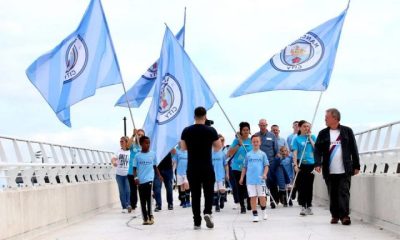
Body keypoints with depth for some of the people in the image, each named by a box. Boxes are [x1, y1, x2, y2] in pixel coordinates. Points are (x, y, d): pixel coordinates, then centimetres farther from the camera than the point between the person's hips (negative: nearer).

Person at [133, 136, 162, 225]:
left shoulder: (153, 154, 5)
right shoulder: (137, 156, 1)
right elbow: (134, 168, 2)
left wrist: (159, 175, 10)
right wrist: (135, 177, -12)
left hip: (149, 179, -1)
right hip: (140, 181, 1)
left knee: (149, 198, -14)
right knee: (143, 200, 7)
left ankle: (150, 216, -5)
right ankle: (145, 218, 14)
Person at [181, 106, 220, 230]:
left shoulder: (186, 131, -1)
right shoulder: (211, 130, -7)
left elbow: (183, 147, 9)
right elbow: (218, 146, 3)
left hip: (192, 168, 2)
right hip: (207, 167, -2)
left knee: (195, 194, 7)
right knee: (209, 192, 12)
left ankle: (197, 222, 7)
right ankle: (207, 212, -12)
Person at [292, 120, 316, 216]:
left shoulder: (312, 137, 9)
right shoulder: (297, 139, 1)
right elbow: (295, 153, -3)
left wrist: (310, 138, -3)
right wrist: (295, 165, -13)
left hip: (311, 164, 2)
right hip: (301, 165, -2)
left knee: (309, 186, 8)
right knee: (301, 186, -4)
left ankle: (309, 206, 16)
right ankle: (303, 207, -1)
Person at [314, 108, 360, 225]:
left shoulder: (347, 131, 3)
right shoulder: (323, 133, 7)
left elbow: (354, 149, 5)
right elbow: (317, 150, 3)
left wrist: (356, 166, 2)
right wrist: (318, 164, -13)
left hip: (345, 170, -2)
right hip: (329, 171, 2)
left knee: (344, 193, -6)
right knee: (332, 194, 6)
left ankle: (344, 215, -5)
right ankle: (335, 215, 15)